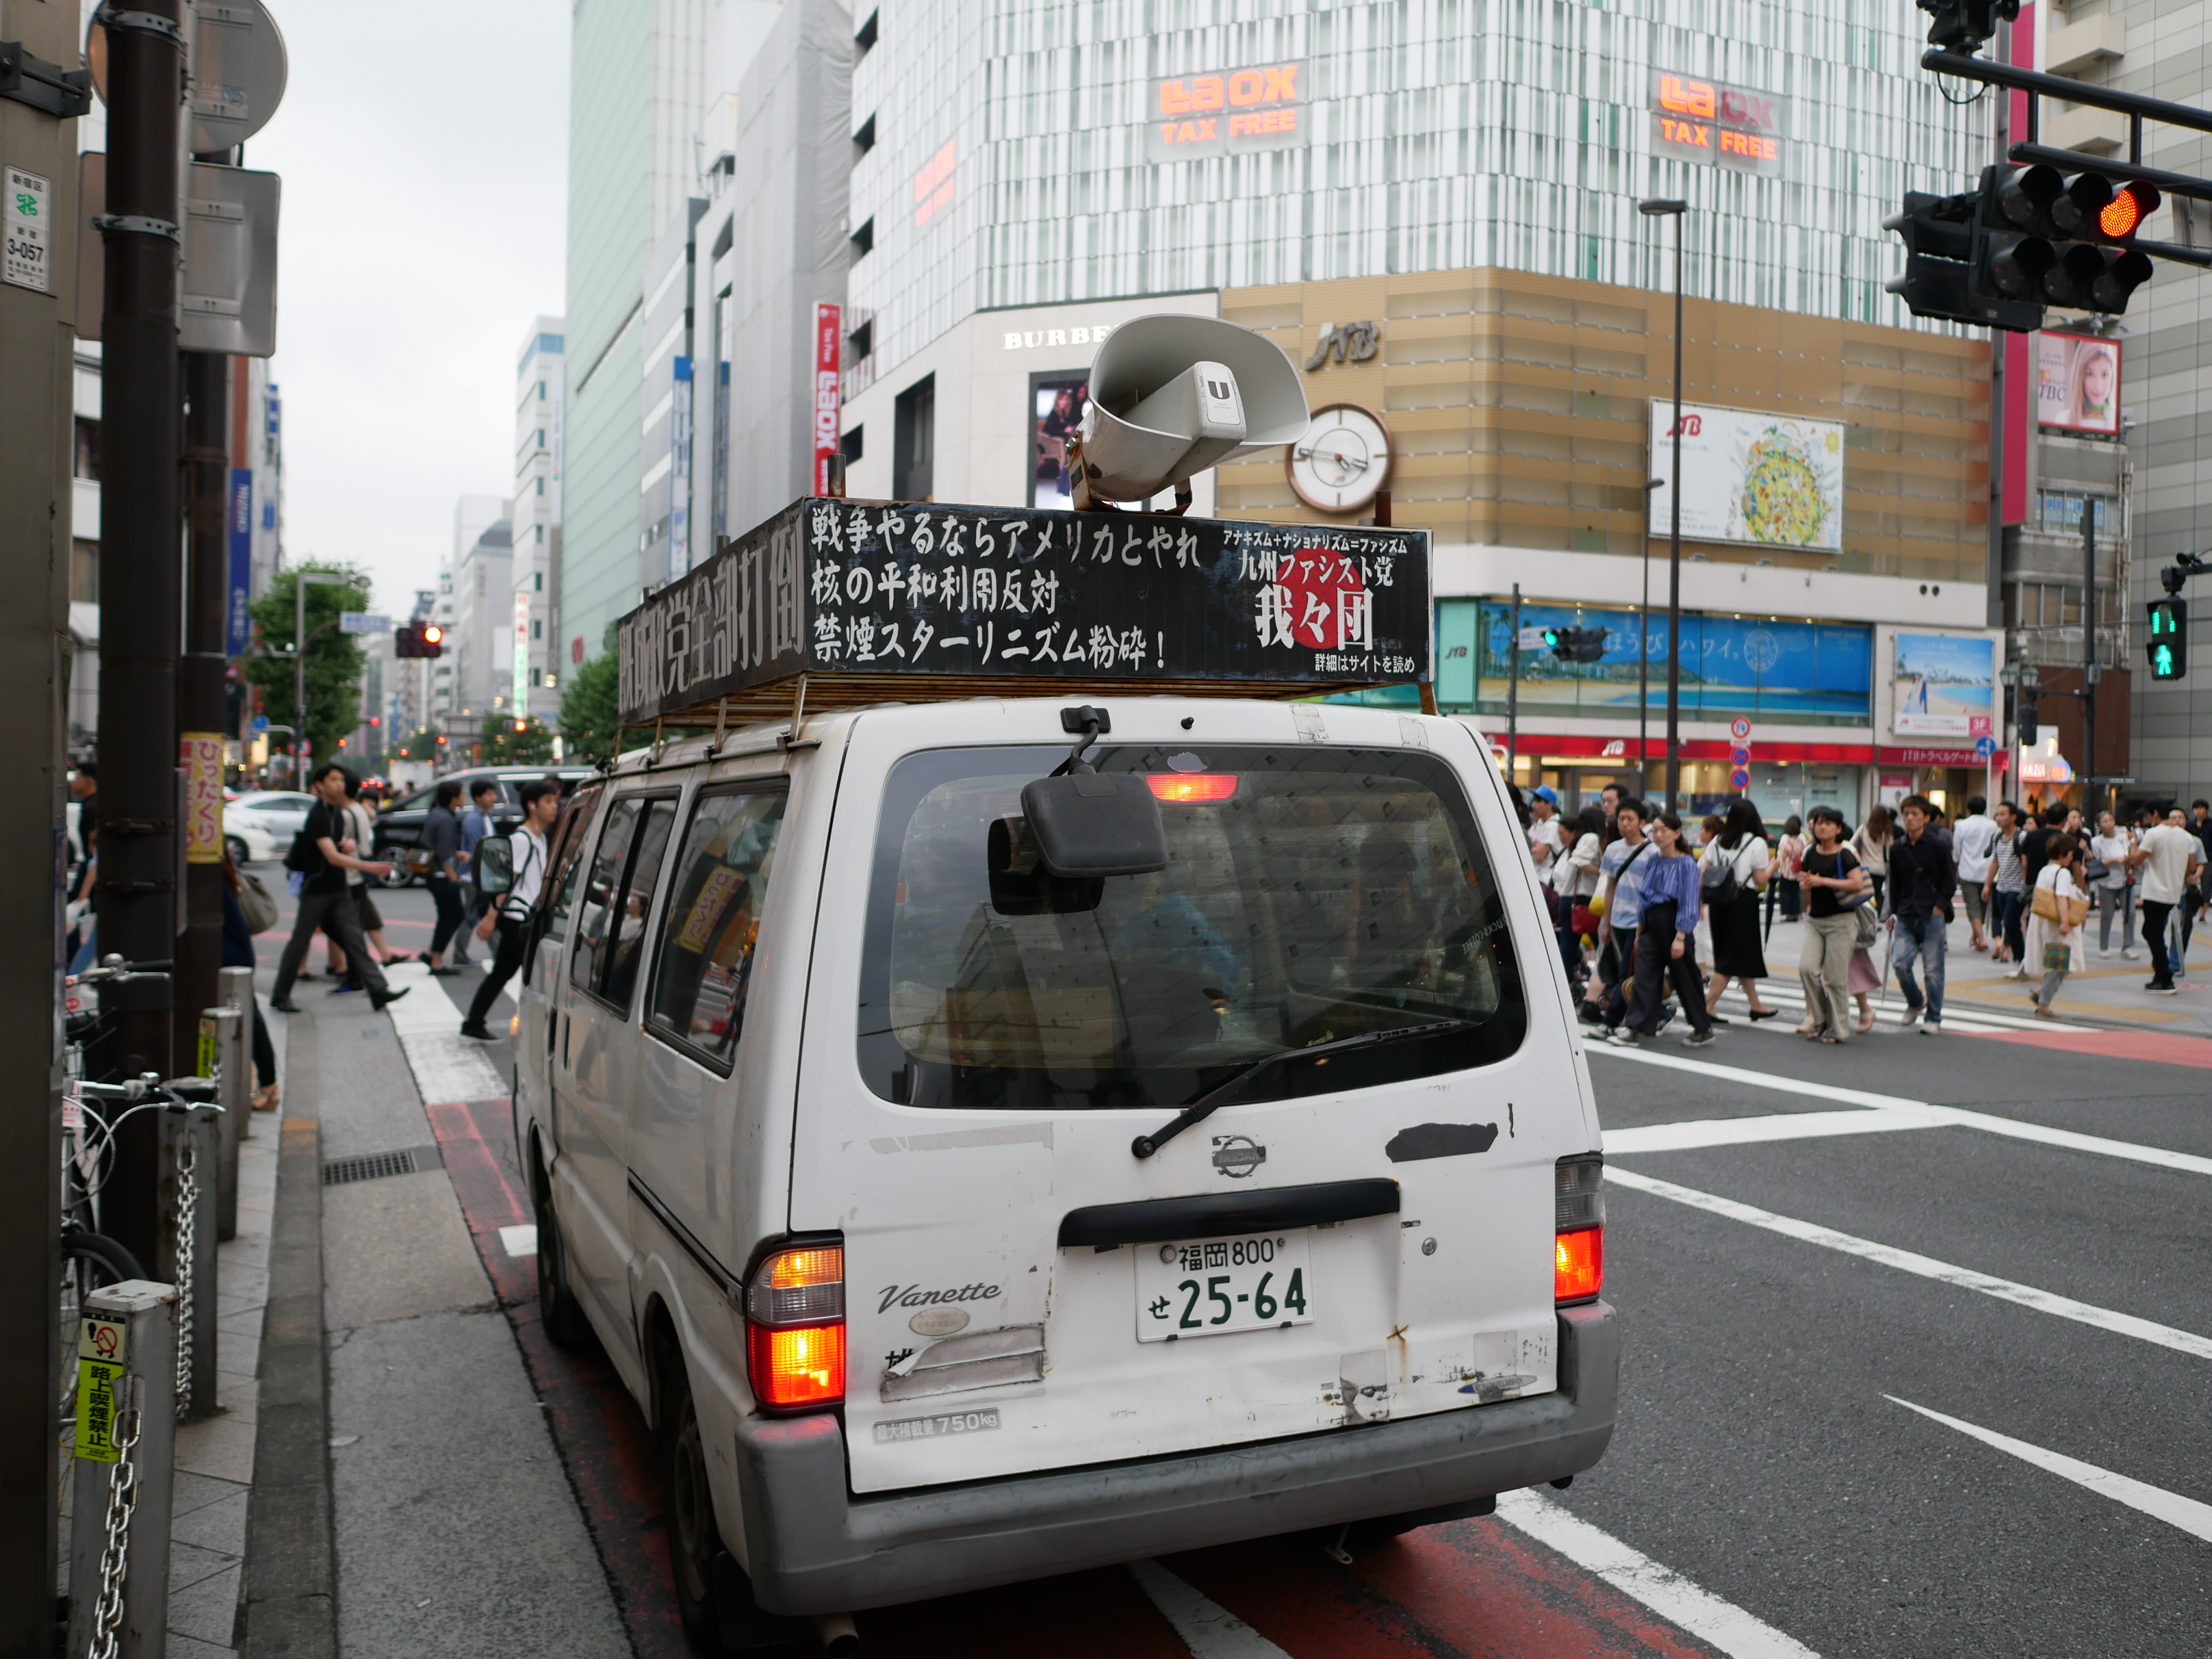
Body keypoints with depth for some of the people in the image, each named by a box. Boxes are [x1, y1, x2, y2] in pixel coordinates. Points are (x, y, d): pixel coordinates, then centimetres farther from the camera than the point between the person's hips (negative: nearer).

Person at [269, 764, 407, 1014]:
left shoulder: (337, 811, 9)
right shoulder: (318, 816, -17)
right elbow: (332, 857, -26)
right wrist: (369, 867, -34)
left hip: (339, 890, 7)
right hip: (316, 890, -7)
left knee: (354, 939, 1)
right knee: (299, 942, 4)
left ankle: (378, 991, -6)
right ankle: (281, 996, 15)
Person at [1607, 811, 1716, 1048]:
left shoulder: (1686, 864, -9)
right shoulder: (1652, 862, 10)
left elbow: (1689, 904, -13)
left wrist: (1680, 937, -18)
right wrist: (1639, 931, 14)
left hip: (1674, 924, -6)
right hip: (1652, 924, 6)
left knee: (1685, 978, 4)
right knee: (1645, 977, -2)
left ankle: (1703, 1029, 18)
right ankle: (1636, 1028, -5)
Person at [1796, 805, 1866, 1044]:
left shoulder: (1844, 855, -7)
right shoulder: (1811, 855, 9)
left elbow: (1858, 883, -20)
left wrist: (1822, 881, -19)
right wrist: (1806, 883, -2)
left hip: (1840, 921, -5)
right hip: (1815, 920, 5)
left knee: (1835, 977, -4)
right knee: (1807, 968, -11)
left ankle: (1838, 1030, 7)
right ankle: (1819, 1018, 5)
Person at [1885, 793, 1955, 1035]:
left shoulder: (1939, 845, -3)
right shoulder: (1897, 848, 7)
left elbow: (1950, 880, 1)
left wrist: (1939, 906, -8)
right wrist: (1894, 913, 9)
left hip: (1932, 916, -3)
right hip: (1906, 916, 3)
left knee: (1933, 968, 0)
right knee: (1900, 962, -10)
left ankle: (1933, 1019, 12)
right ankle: (1915, 1002, 18)